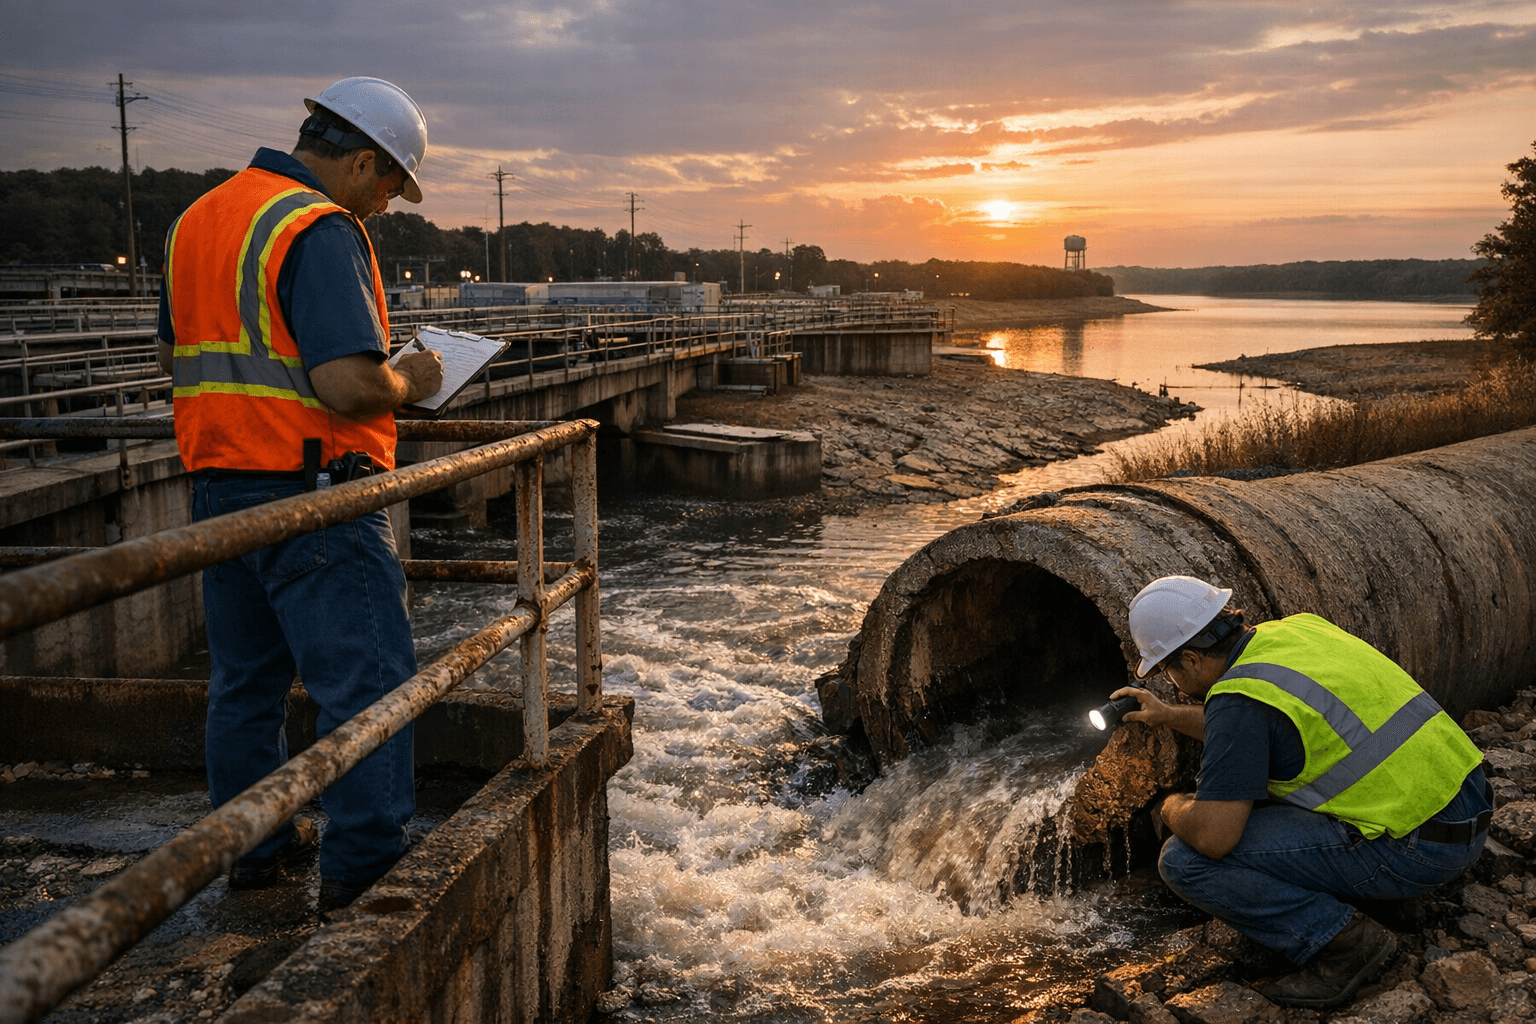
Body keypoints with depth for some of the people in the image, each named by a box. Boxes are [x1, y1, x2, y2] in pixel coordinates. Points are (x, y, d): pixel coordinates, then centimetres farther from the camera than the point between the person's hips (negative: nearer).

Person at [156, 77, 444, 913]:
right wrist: (408, 382, -5)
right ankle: (364, 867, 5)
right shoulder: (321, 231, -16)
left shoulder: (196, 219, 13)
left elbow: (172, 353, 21)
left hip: (217, 489, 9)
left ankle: (253, 845, 29)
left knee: (246, 675, 17)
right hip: (311, 495, -9)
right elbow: (352, 384, -25)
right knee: (368, 680, 0)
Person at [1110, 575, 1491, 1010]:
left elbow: (1213, 836, -22)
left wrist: (1173, 807, 0)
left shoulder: (1239, 696, -18)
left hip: (1414, 850, -9)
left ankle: (1342, 941, -9)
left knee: (1187, 860, -12)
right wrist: (1168, 715, 34)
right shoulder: (1299, 628, 9)